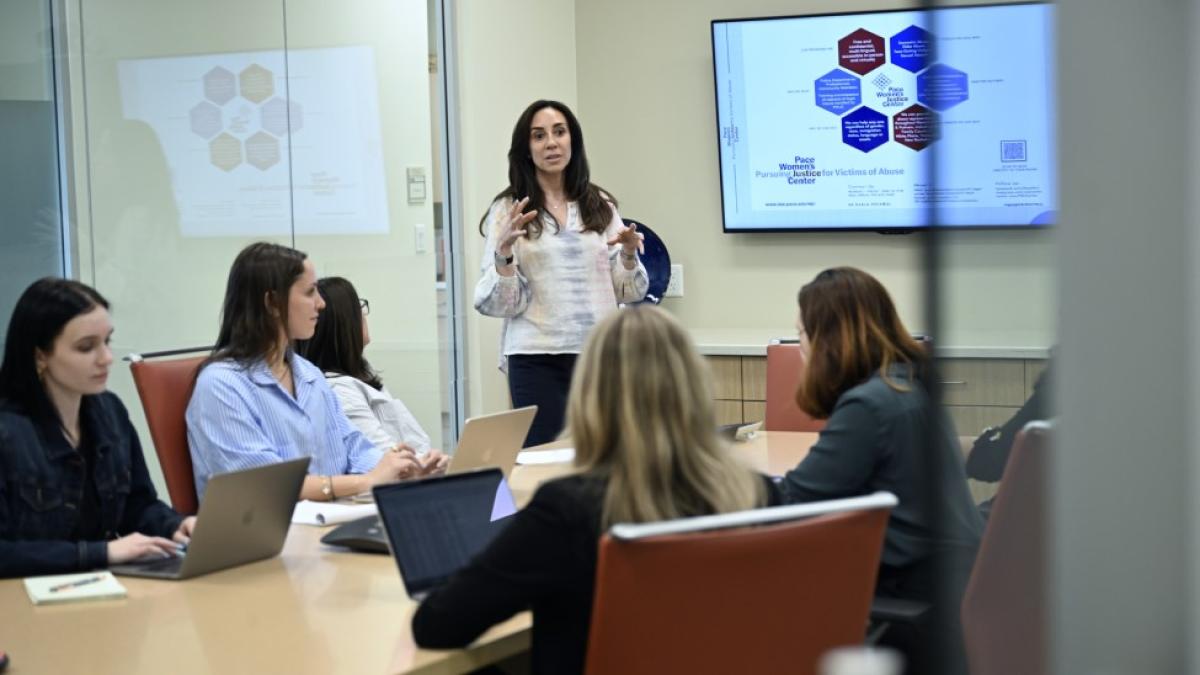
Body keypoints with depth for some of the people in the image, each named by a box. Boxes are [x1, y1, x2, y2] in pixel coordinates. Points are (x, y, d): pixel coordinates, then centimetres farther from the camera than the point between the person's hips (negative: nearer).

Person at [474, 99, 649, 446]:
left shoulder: (600, 206, 11)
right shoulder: (509, 210, 2)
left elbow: (629, 292, 11)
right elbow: (497, 303, -3)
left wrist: (629, 255, -7)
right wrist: (504, 254, -19)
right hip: (537, 359, -3)